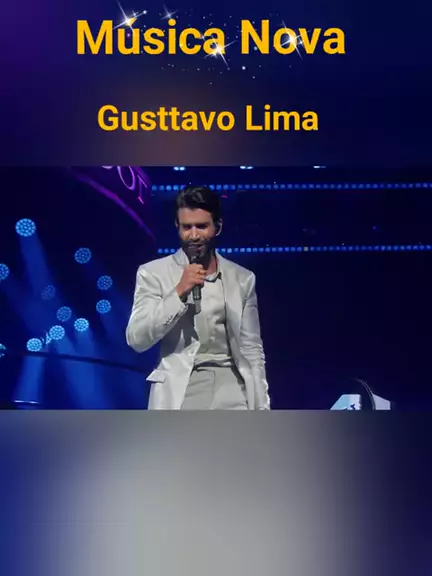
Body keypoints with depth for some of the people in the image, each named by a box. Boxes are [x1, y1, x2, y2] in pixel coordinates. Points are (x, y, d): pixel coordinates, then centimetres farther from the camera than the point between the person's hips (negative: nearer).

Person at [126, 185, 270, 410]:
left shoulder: (242, 278, 9)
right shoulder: (153, 273, 1)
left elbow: (252, 349, 13)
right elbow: (137, 340, -8)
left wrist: (261, 407, 9)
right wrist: (179, 292, -15)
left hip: (230, 389, 3)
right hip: (179, 393, -2)